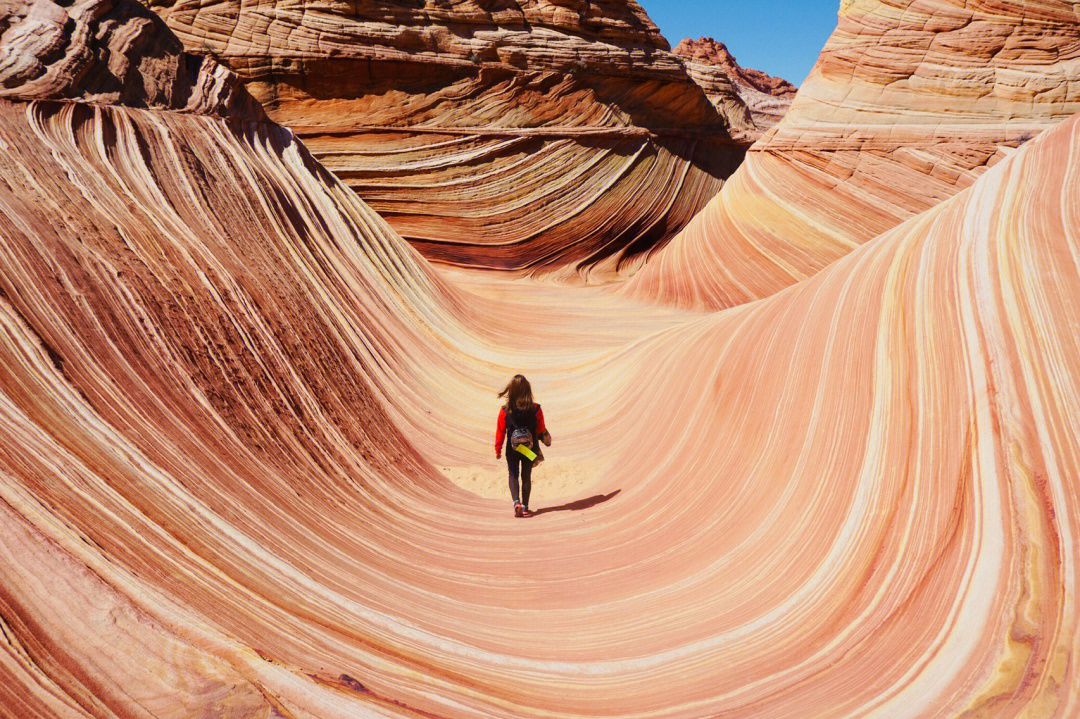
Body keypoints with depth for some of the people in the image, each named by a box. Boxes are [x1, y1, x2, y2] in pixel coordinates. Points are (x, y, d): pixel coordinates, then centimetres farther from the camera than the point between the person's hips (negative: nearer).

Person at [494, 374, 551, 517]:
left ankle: (516, 502, -6)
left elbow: (500, 431, -6)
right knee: (526, 476, 13)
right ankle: (525, 507, 16)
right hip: (530, 448, 1)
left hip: (512, 449, -1)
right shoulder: (535, 409, -12)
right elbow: (541, 429, -2)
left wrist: (498, 449, 5)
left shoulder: (505, 411, -13)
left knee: (513, 475, 14)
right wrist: (546, 439, 20)